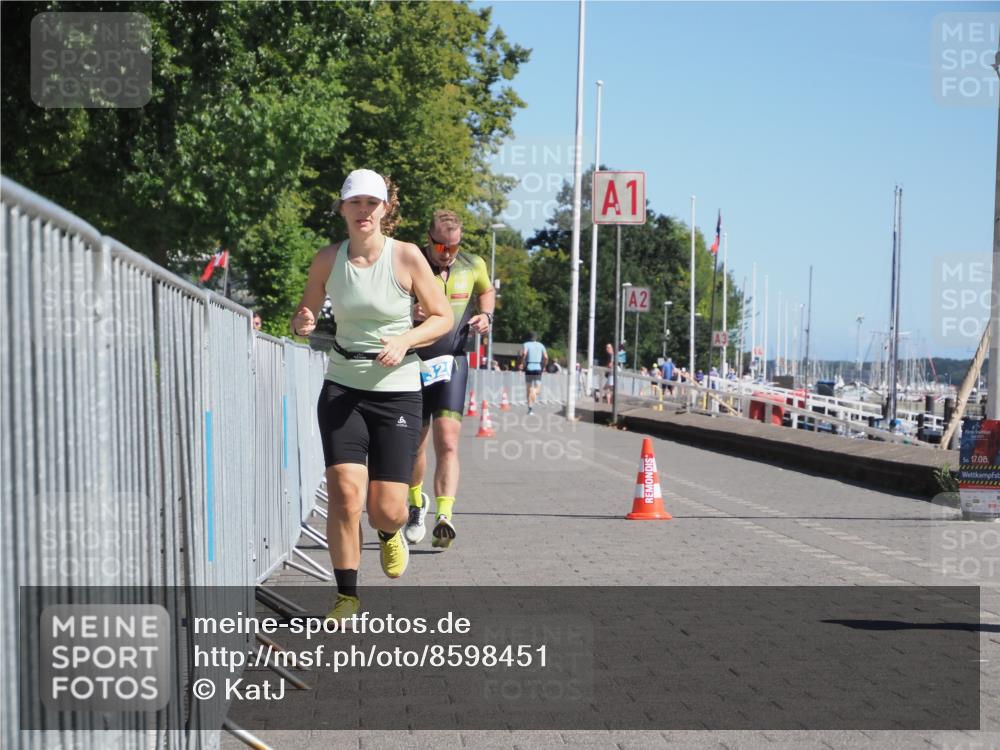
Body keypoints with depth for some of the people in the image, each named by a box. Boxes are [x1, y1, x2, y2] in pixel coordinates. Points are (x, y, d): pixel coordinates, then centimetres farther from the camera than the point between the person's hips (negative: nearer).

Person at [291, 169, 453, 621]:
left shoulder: (407, 256, -6)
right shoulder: (327, 260, 1)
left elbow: (442, 317, 0)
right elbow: (306, 314, 13)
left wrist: (405, 341, -17)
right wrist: (302, 324, -11)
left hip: (397, 392, -1)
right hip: (342, 389, 1)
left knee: (387, 509, -3)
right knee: (345, 493, -14)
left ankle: (389, 534, 36)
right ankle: (347, 595, 2)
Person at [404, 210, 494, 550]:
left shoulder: (473, 266, 3)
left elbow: (486, 291, 25)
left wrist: (486, 315, 4)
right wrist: (408, 311, -24)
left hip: (451, 363, 0)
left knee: (447, 442, -15)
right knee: (415, 443, 10)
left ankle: (444, 516, -22)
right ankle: (417, 503, 37)